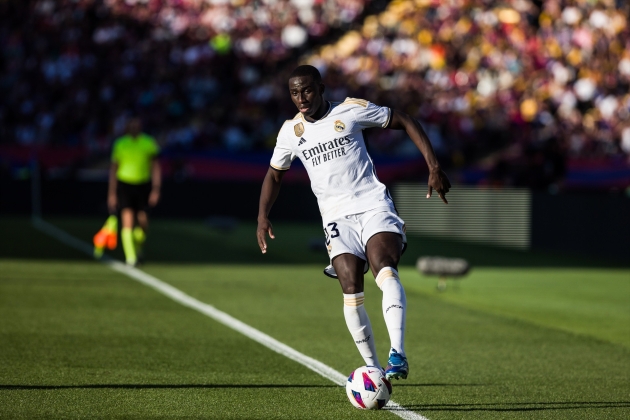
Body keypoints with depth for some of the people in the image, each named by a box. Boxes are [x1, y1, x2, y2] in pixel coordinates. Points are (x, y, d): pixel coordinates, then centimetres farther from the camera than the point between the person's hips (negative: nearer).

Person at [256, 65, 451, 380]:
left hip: (374, 207, -3)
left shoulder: (351, 110, -1)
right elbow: (274, 175, 24)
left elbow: (405, 122, 6)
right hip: (337, 219, 3)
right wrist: (263, 216, 9)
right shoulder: (290, 132, 9)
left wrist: (434, 168, -1)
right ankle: (373, 369, -3)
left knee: (385, 271, -28)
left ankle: (397, 354, -37)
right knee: (351, 292, -14)